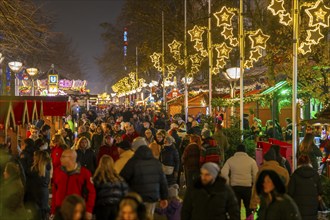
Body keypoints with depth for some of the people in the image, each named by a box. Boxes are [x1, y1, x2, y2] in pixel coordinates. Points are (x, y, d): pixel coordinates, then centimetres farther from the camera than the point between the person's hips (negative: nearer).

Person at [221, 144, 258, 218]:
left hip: (234, 187, 0)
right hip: (247, 187, 0)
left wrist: (228, 184, 1)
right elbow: (255, 175, -3)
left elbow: (223, 173, -10)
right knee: (249, 208, 15)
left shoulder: (230, 160, 0)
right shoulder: (251, 160, -1)